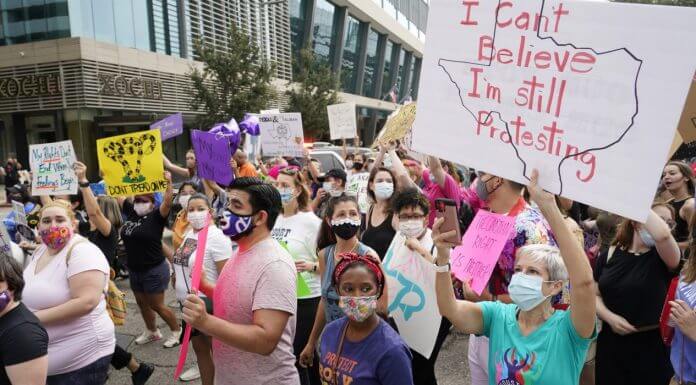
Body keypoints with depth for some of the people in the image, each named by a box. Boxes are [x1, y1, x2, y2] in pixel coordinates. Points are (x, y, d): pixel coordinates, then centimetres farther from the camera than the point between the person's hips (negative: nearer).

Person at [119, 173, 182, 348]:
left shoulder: (156, 216, -15)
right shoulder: (131, 212, 3)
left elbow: (167, 202, -32)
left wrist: (168, 182, -43)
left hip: (154, 270, -7)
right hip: (135, 270, 7)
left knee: (157, 305, 4)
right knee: (142, 303, 20)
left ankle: (176, 330, 24)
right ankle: (152, 332, 40)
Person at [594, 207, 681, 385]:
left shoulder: (664, 257, -9)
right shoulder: (610, 254, 1)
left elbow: (663, 235, -33)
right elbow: (593, 294, 5)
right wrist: (610, 317, -13)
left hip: (650, 345, -3)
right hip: (611, 343, 3)